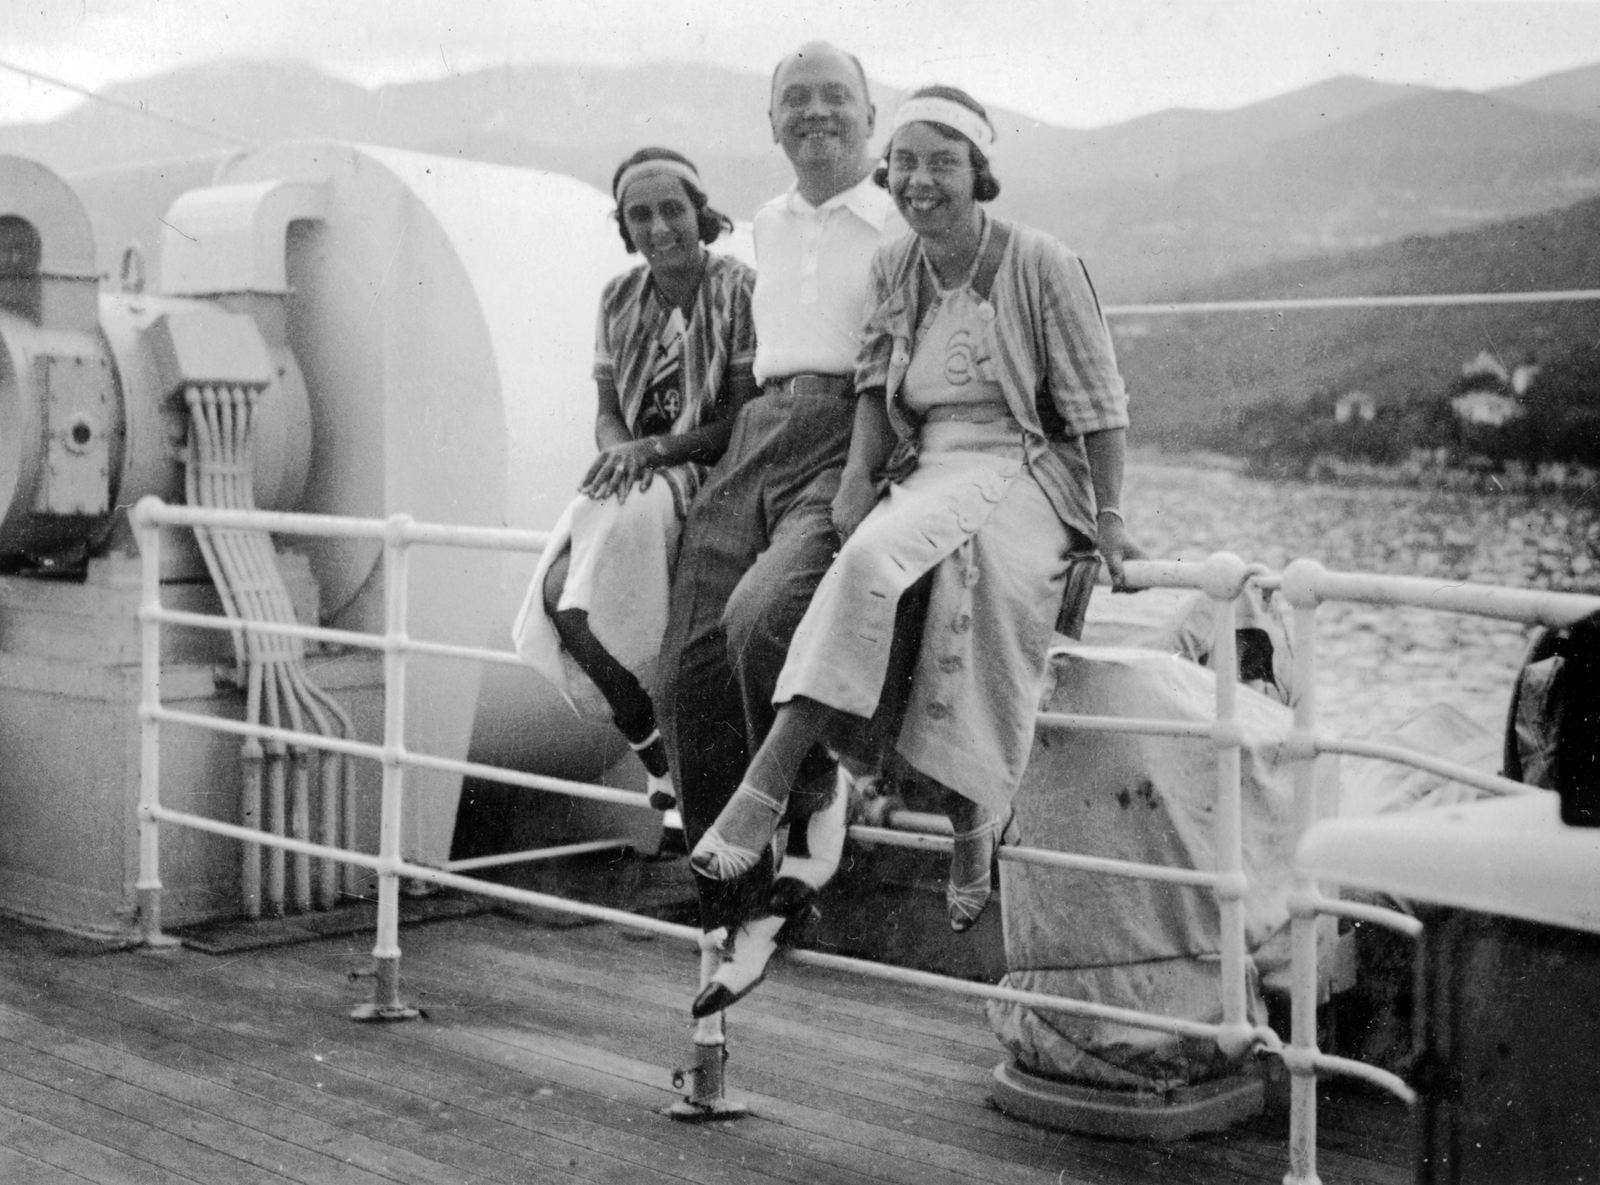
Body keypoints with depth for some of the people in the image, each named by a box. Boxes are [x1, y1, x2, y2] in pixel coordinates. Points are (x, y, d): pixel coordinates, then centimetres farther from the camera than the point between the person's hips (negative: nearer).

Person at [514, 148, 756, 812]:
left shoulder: (737, 289, -5)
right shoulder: (619, 299, 13)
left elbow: (746, 420, -10)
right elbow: (607, 415, 13)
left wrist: (652, 448, -20)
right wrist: (620, 453, -11)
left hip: (709, 477, -6)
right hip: (631, 480, 6)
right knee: (559, 590, -22)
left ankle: (666, 760, -12)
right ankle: (659, 764, -7)